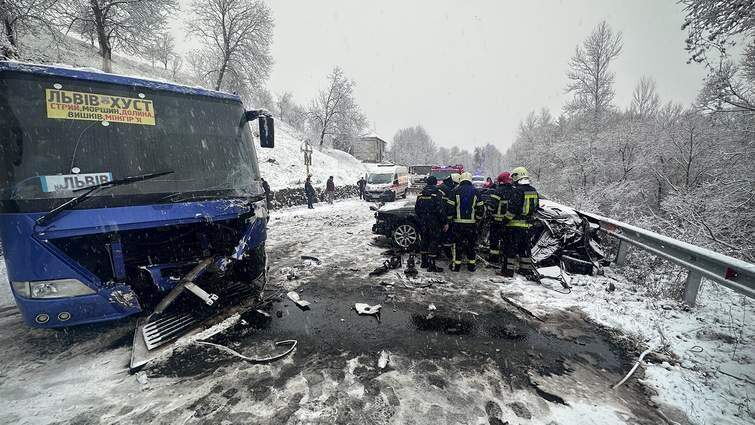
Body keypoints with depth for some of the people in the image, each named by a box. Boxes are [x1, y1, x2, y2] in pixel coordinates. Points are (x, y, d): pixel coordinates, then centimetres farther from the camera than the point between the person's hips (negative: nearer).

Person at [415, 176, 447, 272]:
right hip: (434, 222, -6)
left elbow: (416, 209, 11)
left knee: (424, 241, 15)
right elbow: (441, 209, -17)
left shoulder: (421, 194, 7)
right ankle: (431, 265, 1)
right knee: (434, 242, 1)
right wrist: (445, 222, -10)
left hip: (423, 222, 6)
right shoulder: (438, 193, -11)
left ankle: (423, 262, 24)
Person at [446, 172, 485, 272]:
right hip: (472, 222, 2)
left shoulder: (456, 191, -3)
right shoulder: (475, 191, 3)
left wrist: (449, 219, 5)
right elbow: (481, 207, 4)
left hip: (458, 222, -1)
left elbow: (450, 207, -5)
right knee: (472, 244, 12)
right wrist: (477, 218, 16)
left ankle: (456, 265, 9)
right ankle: (472, 265, 19)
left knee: (457, 243, 6)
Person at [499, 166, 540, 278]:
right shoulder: (534, 191, 10)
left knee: (510, 247, 0)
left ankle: (508, 270, 5)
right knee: (525, 247, 17)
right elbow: (536, 208, 17)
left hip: (515, 224, -8)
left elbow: (512, 209, -20)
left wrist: (506, 219, -10)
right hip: (527, 225, 8)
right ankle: (526, 269, 25)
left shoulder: (517, 191, -16)